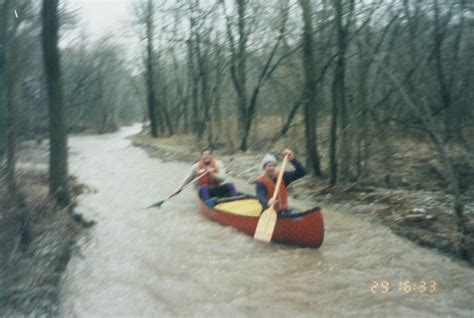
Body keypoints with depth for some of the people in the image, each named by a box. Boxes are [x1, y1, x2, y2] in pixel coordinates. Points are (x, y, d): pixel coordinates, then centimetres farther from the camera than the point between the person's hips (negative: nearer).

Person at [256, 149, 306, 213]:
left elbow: (301, 173, -1)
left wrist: (292, 159, -16)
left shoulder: (282, 176, 4)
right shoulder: (261, 182, -9)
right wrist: (268, 203, -51)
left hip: (283, 211, 4)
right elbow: (261, 196, -28)